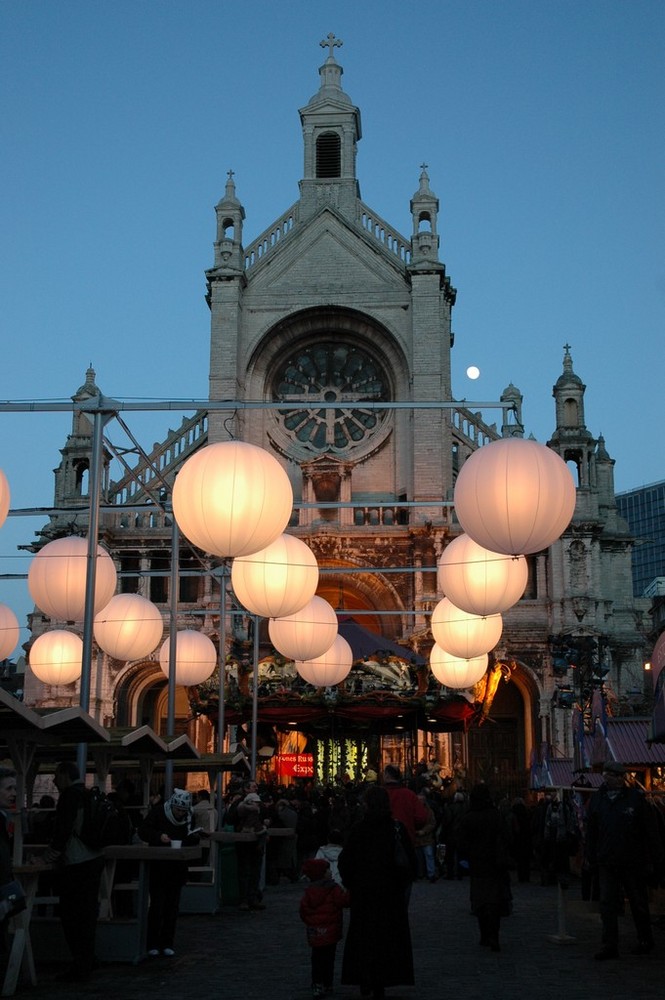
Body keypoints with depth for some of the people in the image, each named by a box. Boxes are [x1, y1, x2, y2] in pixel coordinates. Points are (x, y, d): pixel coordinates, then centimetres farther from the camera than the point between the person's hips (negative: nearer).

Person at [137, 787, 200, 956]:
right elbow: (143, 831, -11)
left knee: (172, 906, 7)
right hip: (157, 866, -4)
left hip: (177, 868, 4)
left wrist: (194, 837, -13)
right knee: (157, 905, -5)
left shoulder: (188, 817, 4)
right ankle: (152, 944, 5)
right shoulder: (158, 812, -8)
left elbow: (192, 841, 10)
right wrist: (159, 836, -26)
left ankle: (167, 944, 15)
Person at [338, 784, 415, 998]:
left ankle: (365, 980, 11)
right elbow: (410, 859, -4)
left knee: (363, 934, 12)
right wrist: (402, 882, 8)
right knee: (388, 935, 10)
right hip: (391, 891, 1)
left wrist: (350, 884, 5)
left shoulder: (358, 829, -11)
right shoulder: (397, 828, -7)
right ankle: (380, 982, 10)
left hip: (363, 891, -1)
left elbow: (345, 860, -9)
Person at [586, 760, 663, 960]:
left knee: (639, 903, 9)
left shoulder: (636, 798, -4)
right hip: (607, 863, 3)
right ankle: (609, 946, 2)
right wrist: (592, 858, 7)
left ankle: (645, 941, 25)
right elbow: (591, 831, 11)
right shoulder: (597, 800, 5)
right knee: (607, 904, -2)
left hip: (633, 861, -2)